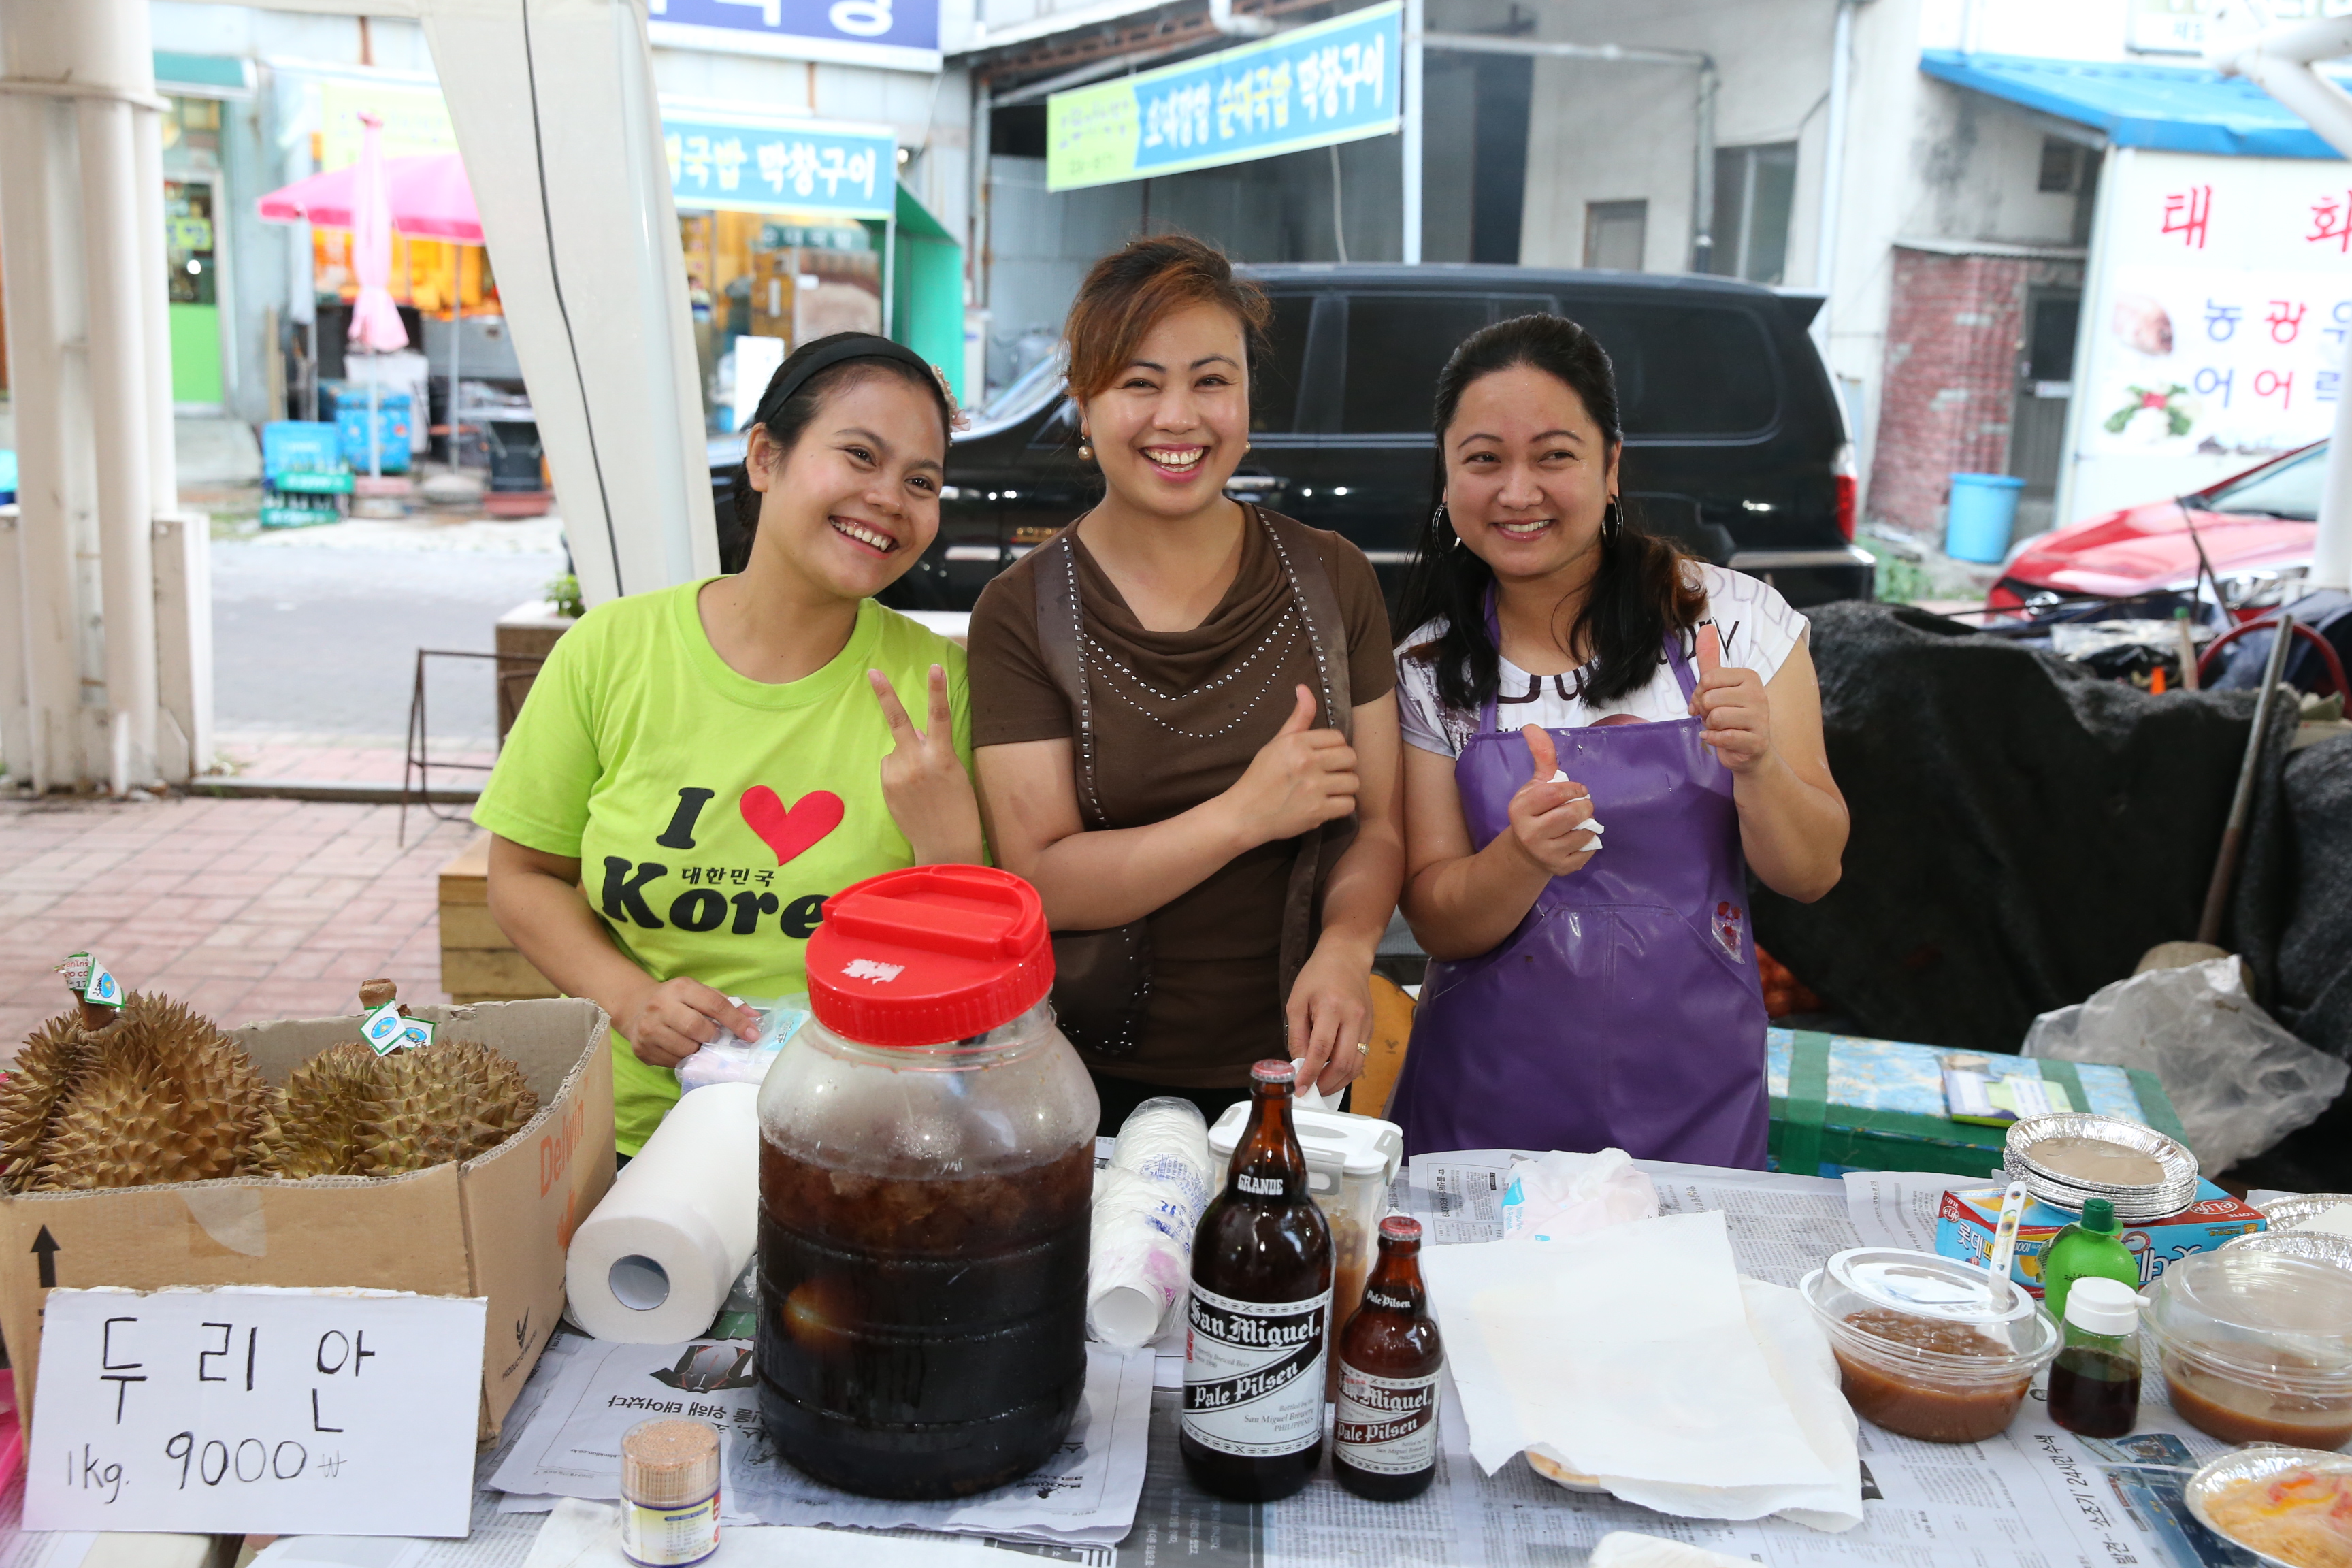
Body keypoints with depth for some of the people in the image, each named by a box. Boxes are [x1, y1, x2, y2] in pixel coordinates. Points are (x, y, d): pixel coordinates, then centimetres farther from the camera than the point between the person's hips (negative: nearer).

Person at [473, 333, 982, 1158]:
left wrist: (950, 842, -19)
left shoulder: (936, 685, -3)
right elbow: (524, 876, 9)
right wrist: (631, 999, -8)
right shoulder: (610, 651, -1)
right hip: (631, 1136, 1)